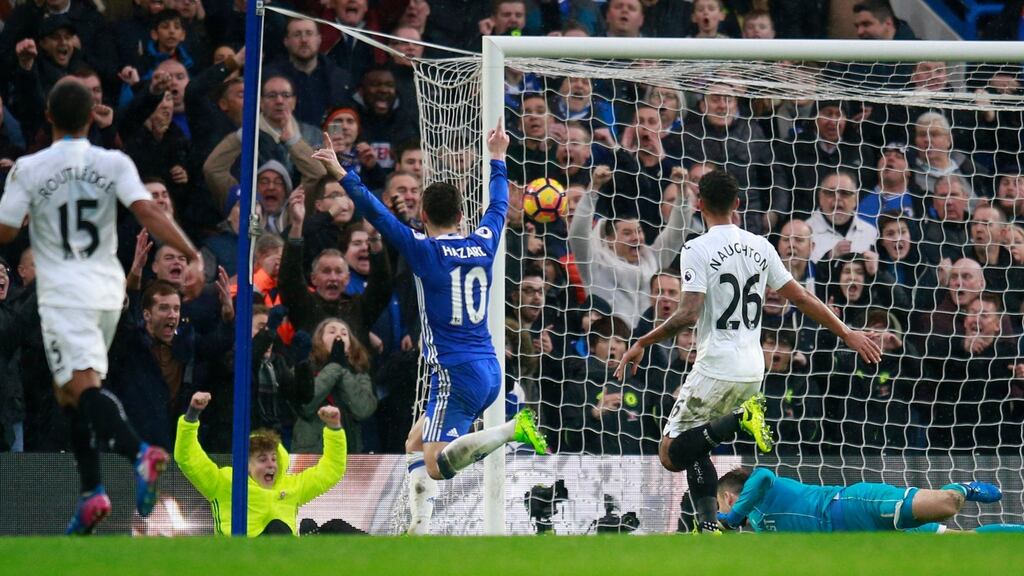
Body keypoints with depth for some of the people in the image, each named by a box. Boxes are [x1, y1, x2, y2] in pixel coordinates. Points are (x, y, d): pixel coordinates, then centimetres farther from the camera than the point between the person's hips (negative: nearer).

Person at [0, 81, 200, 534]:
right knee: (71, 392, 18)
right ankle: (91, 492, 9)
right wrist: (192, 253, -8)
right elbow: (147, 212, -12)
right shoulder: (114, 164, 1)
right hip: (108, 289, 4)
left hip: (63, 293, -4)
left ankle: (138, 451, -43)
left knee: (82, 386, -16)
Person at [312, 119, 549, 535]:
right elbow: (499, 204, 28)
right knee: (416, 443, 21)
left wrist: (342, 175, -6)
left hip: (456, 373, -8)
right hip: (490, 371, 8)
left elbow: (378, 215, -12)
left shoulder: (424, 250, -8)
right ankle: (420, 527, 9)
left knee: (436, 465, -14)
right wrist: (497, 159, 43)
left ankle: (515, 429, -26)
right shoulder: (483, 244, 9)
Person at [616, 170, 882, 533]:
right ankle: (709, 528, -1)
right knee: (695, 449, 20)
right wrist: (847, 333, 23)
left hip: (715, 371, -6)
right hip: (753, 371, 6)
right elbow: (801, 298, 12)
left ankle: (738, 420, -24)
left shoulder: (698, 250, -10)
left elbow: (688, 315, -19)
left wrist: (641, 344, -8)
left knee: (672, 455, -3)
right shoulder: (760, 247, 7)